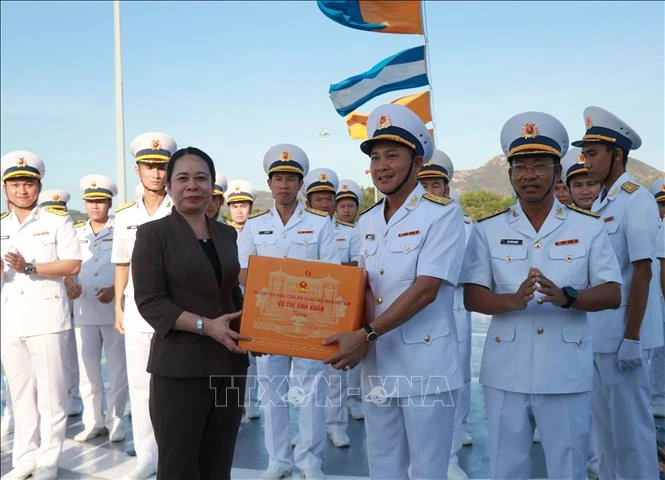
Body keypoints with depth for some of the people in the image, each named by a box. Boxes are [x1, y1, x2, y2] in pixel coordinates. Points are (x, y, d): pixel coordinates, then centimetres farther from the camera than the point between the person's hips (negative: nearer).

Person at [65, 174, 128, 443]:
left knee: (118, 368, 3)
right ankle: (93, 421, 21)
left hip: (115, 309, -3)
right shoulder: (76, 234, 12)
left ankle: (116, 421, 15)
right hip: (84, 311, 3)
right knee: (88, 369, 9)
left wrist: (114, 290, -17)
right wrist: (70, 285, -11)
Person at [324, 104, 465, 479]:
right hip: (377, 366, 6)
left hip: (425, 368, -6)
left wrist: (366, 335, -21)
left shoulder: (442, 214, -11)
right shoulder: (367, 221, 11)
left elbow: (425, 290, -19)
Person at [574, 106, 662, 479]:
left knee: (630, 425, 4)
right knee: (605, 421, 18)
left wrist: (632, 338, -19)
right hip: (596, 333, 8)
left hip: (622, 335, -8)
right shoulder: (599, 204, 11)